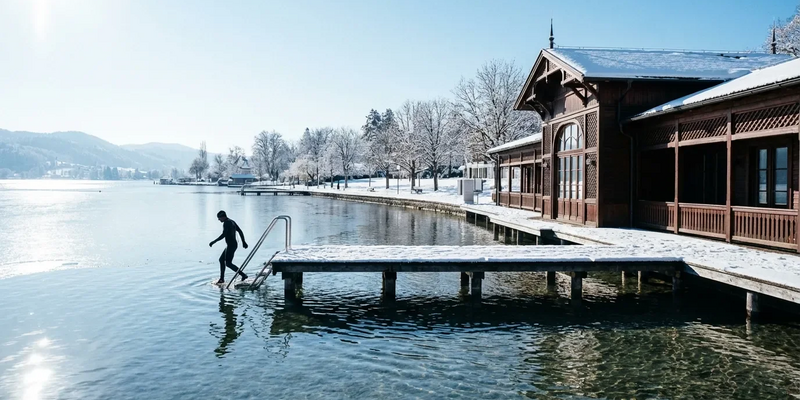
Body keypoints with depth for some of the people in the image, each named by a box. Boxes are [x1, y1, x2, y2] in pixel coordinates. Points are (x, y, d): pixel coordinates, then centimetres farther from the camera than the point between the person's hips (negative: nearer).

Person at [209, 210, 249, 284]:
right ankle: (221, 279, 20)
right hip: (233, 245, 11)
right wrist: (244, 242, 20)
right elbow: (240, 231, 17)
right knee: (221, 259, 16)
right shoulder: (232, 222, 16)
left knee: (228, 263, -9)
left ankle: (243, 275, -11)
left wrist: (213, 242, -18)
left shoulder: (226, 223, -14)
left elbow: (223, 235, -23)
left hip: (231, 245, -11)